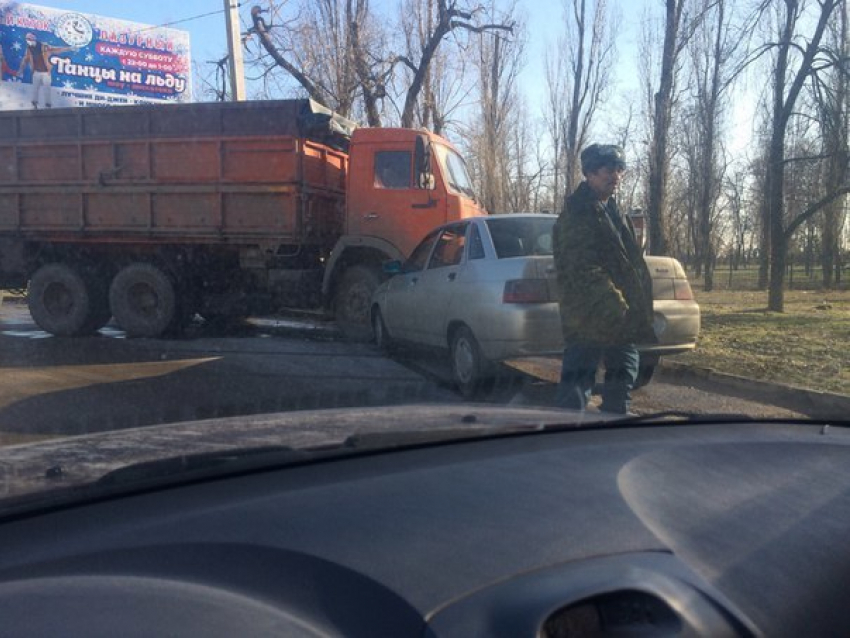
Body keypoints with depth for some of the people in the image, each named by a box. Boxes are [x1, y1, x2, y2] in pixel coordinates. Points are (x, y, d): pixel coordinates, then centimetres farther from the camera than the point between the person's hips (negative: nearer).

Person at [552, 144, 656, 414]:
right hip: (588, 322, -10)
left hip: (618, 320, 10)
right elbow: (585, 271, -22)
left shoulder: (610, 210, 17)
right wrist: (618, 308, -25)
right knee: (575, 390, -5)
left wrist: (631, 309, 15)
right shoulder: (578, 213, -13)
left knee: (622, 379, 19)